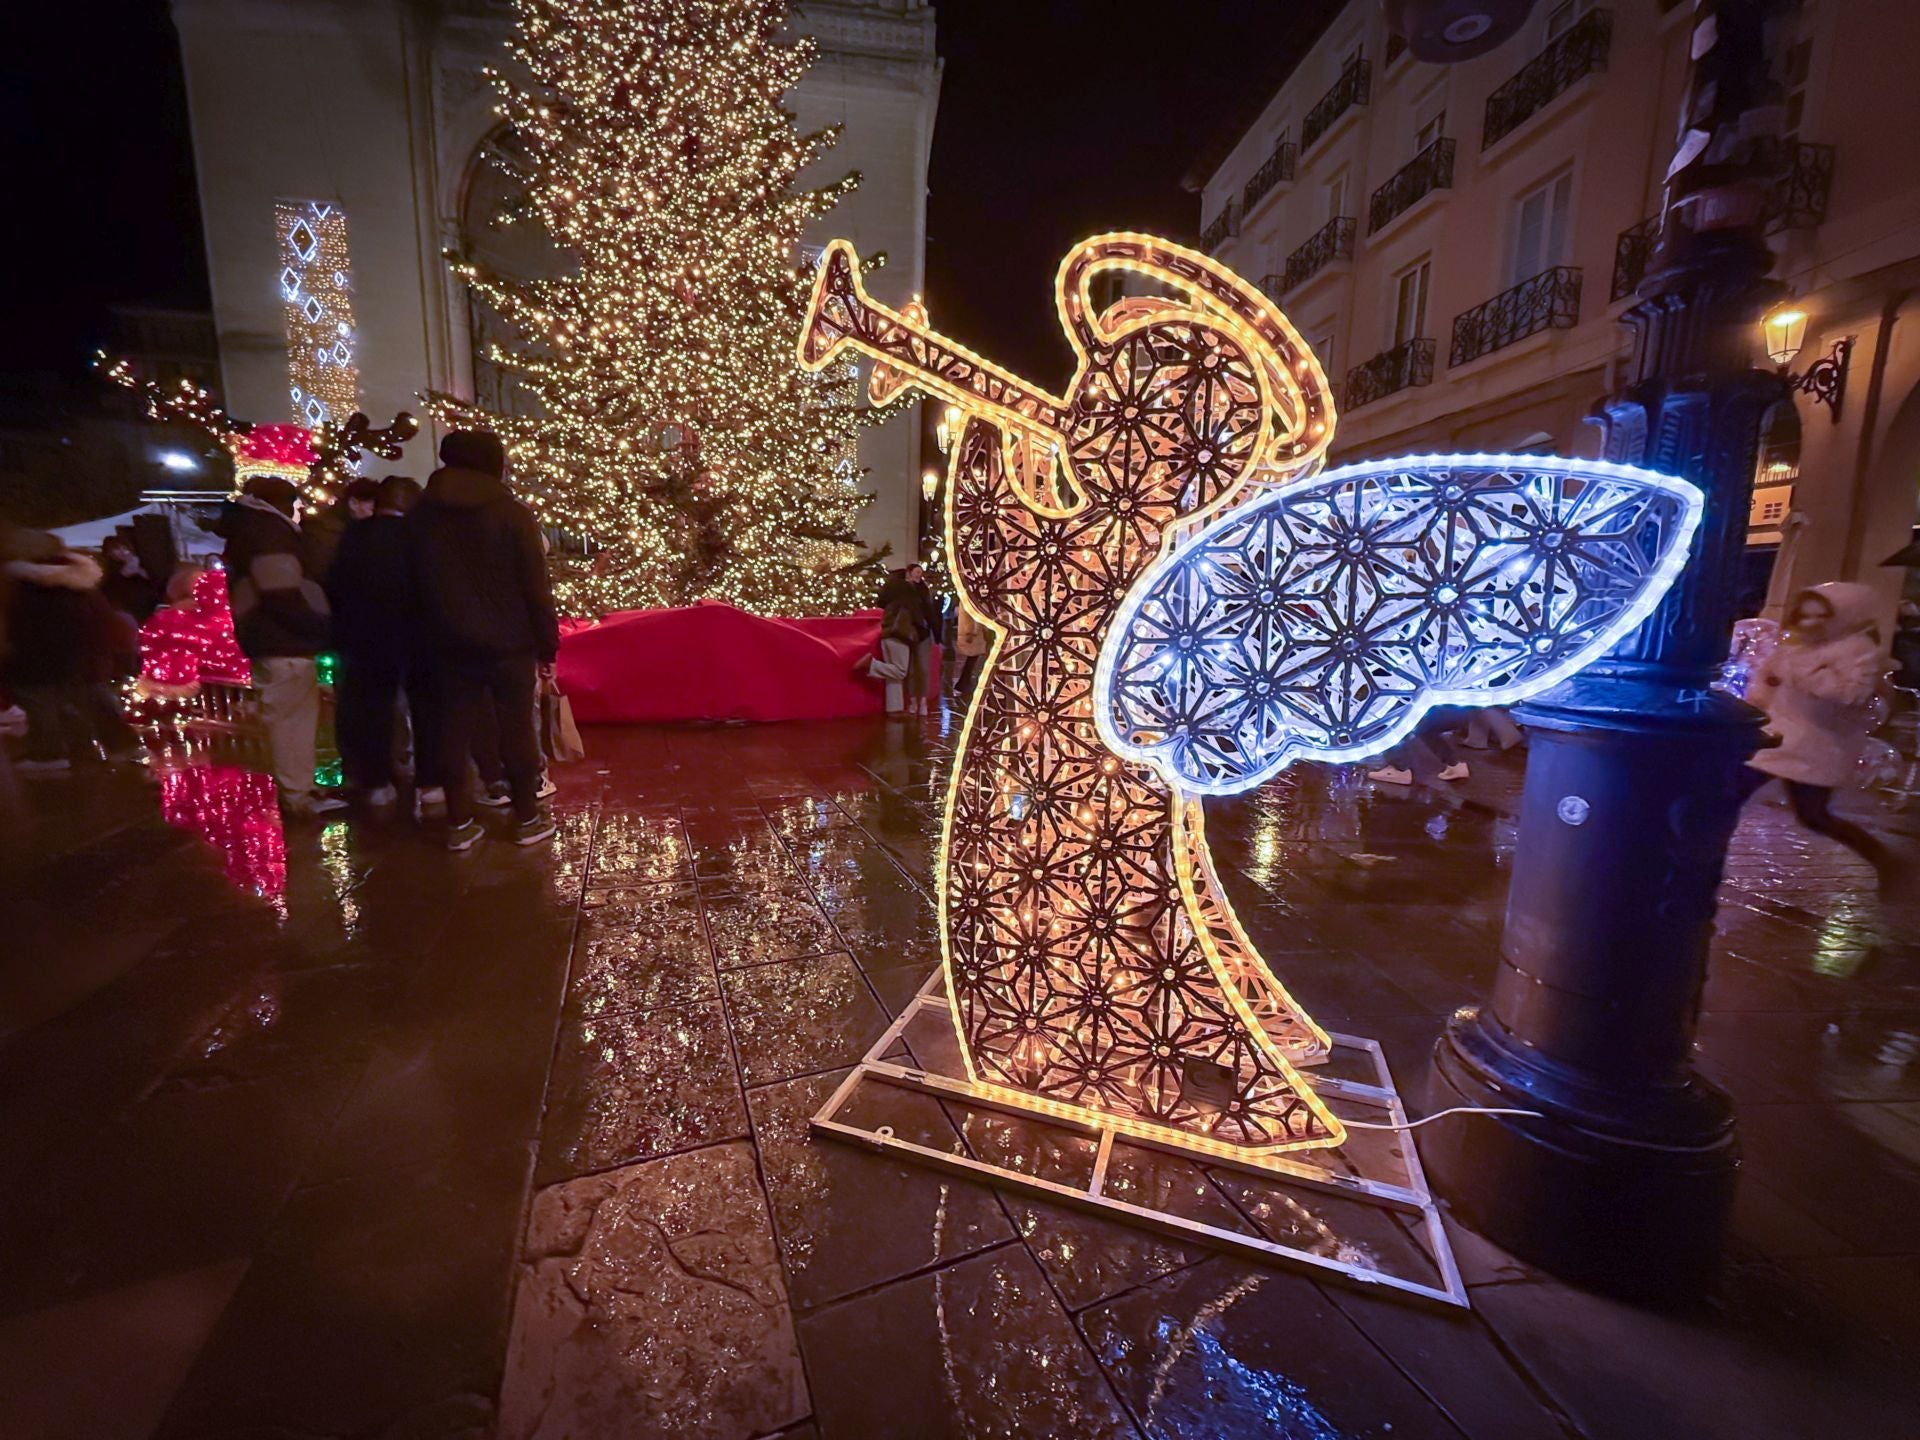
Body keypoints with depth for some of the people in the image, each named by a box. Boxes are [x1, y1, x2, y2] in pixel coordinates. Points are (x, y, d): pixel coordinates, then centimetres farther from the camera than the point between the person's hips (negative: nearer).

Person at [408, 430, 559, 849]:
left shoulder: (421, 515, 8)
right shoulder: (511, 513, -7)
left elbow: (417, 585, 12)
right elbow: (536, 587, -9)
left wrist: (435, 632, 18)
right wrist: (548, 645, -4)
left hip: (450, 644, 4)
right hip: (508, 642, -4)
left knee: (455, 730, 8)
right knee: (516, 729, 4)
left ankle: (459, 823, 14)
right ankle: (528, 818, 12)